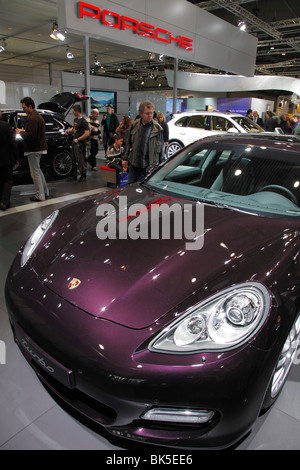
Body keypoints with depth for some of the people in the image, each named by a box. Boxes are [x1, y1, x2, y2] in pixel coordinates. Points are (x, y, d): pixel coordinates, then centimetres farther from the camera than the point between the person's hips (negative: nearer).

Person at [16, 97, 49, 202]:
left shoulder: (32, 118, -19)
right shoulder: (37, 115, 15)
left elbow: (31, 136, -25)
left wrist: (21, 132, -9)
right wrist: (24, 132, 14)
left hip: (34, 150, -10)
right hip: (39, 148, 10)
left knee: (35, 172, -2)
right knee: (37, 170, 20)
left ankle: (40, 196, 5)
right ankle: (45, 191, 27)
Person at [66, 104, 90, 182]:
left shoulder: (83, 121, -14)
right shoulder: (75, 119, 13)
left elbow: (87, 133, -20)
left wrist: (78, 139, -17)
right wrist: (69, 130, 10)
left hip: (80, 143, -9)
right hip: (75, 142, 9)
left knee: (81, 160, -2)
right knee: (74, 160, 13)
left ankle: (83, 176, 9)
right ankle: (74, 175, 22)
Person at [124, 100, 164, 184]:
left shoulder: (157, 128, -6)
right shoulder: (135, 125, 3)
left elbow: (161, 148, 0)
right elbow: (129, 143, 14)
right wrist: (126, 158, 14)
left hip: (149, 166, -3)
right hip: (134, 164, 4)